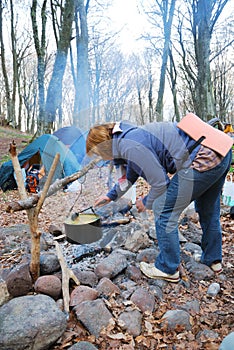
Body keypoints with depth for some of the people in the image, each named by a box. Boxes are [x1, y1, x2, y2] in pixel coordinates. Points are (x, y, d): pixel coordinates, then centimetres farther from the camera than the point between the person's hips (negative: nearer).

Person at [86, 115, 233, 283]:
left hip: (202, 160, -11)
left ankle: (167, 269, 16)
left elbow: (160, 183, -16)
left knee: (164, 211, 0)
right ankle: (213, 260, 44)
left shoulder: (132, 147, -18)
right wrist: (111, 195, 44)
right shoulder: (131, 137, 16)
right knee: (208, 211, 26)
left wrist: (146, 202, 5)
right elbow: (129, 176, 32)